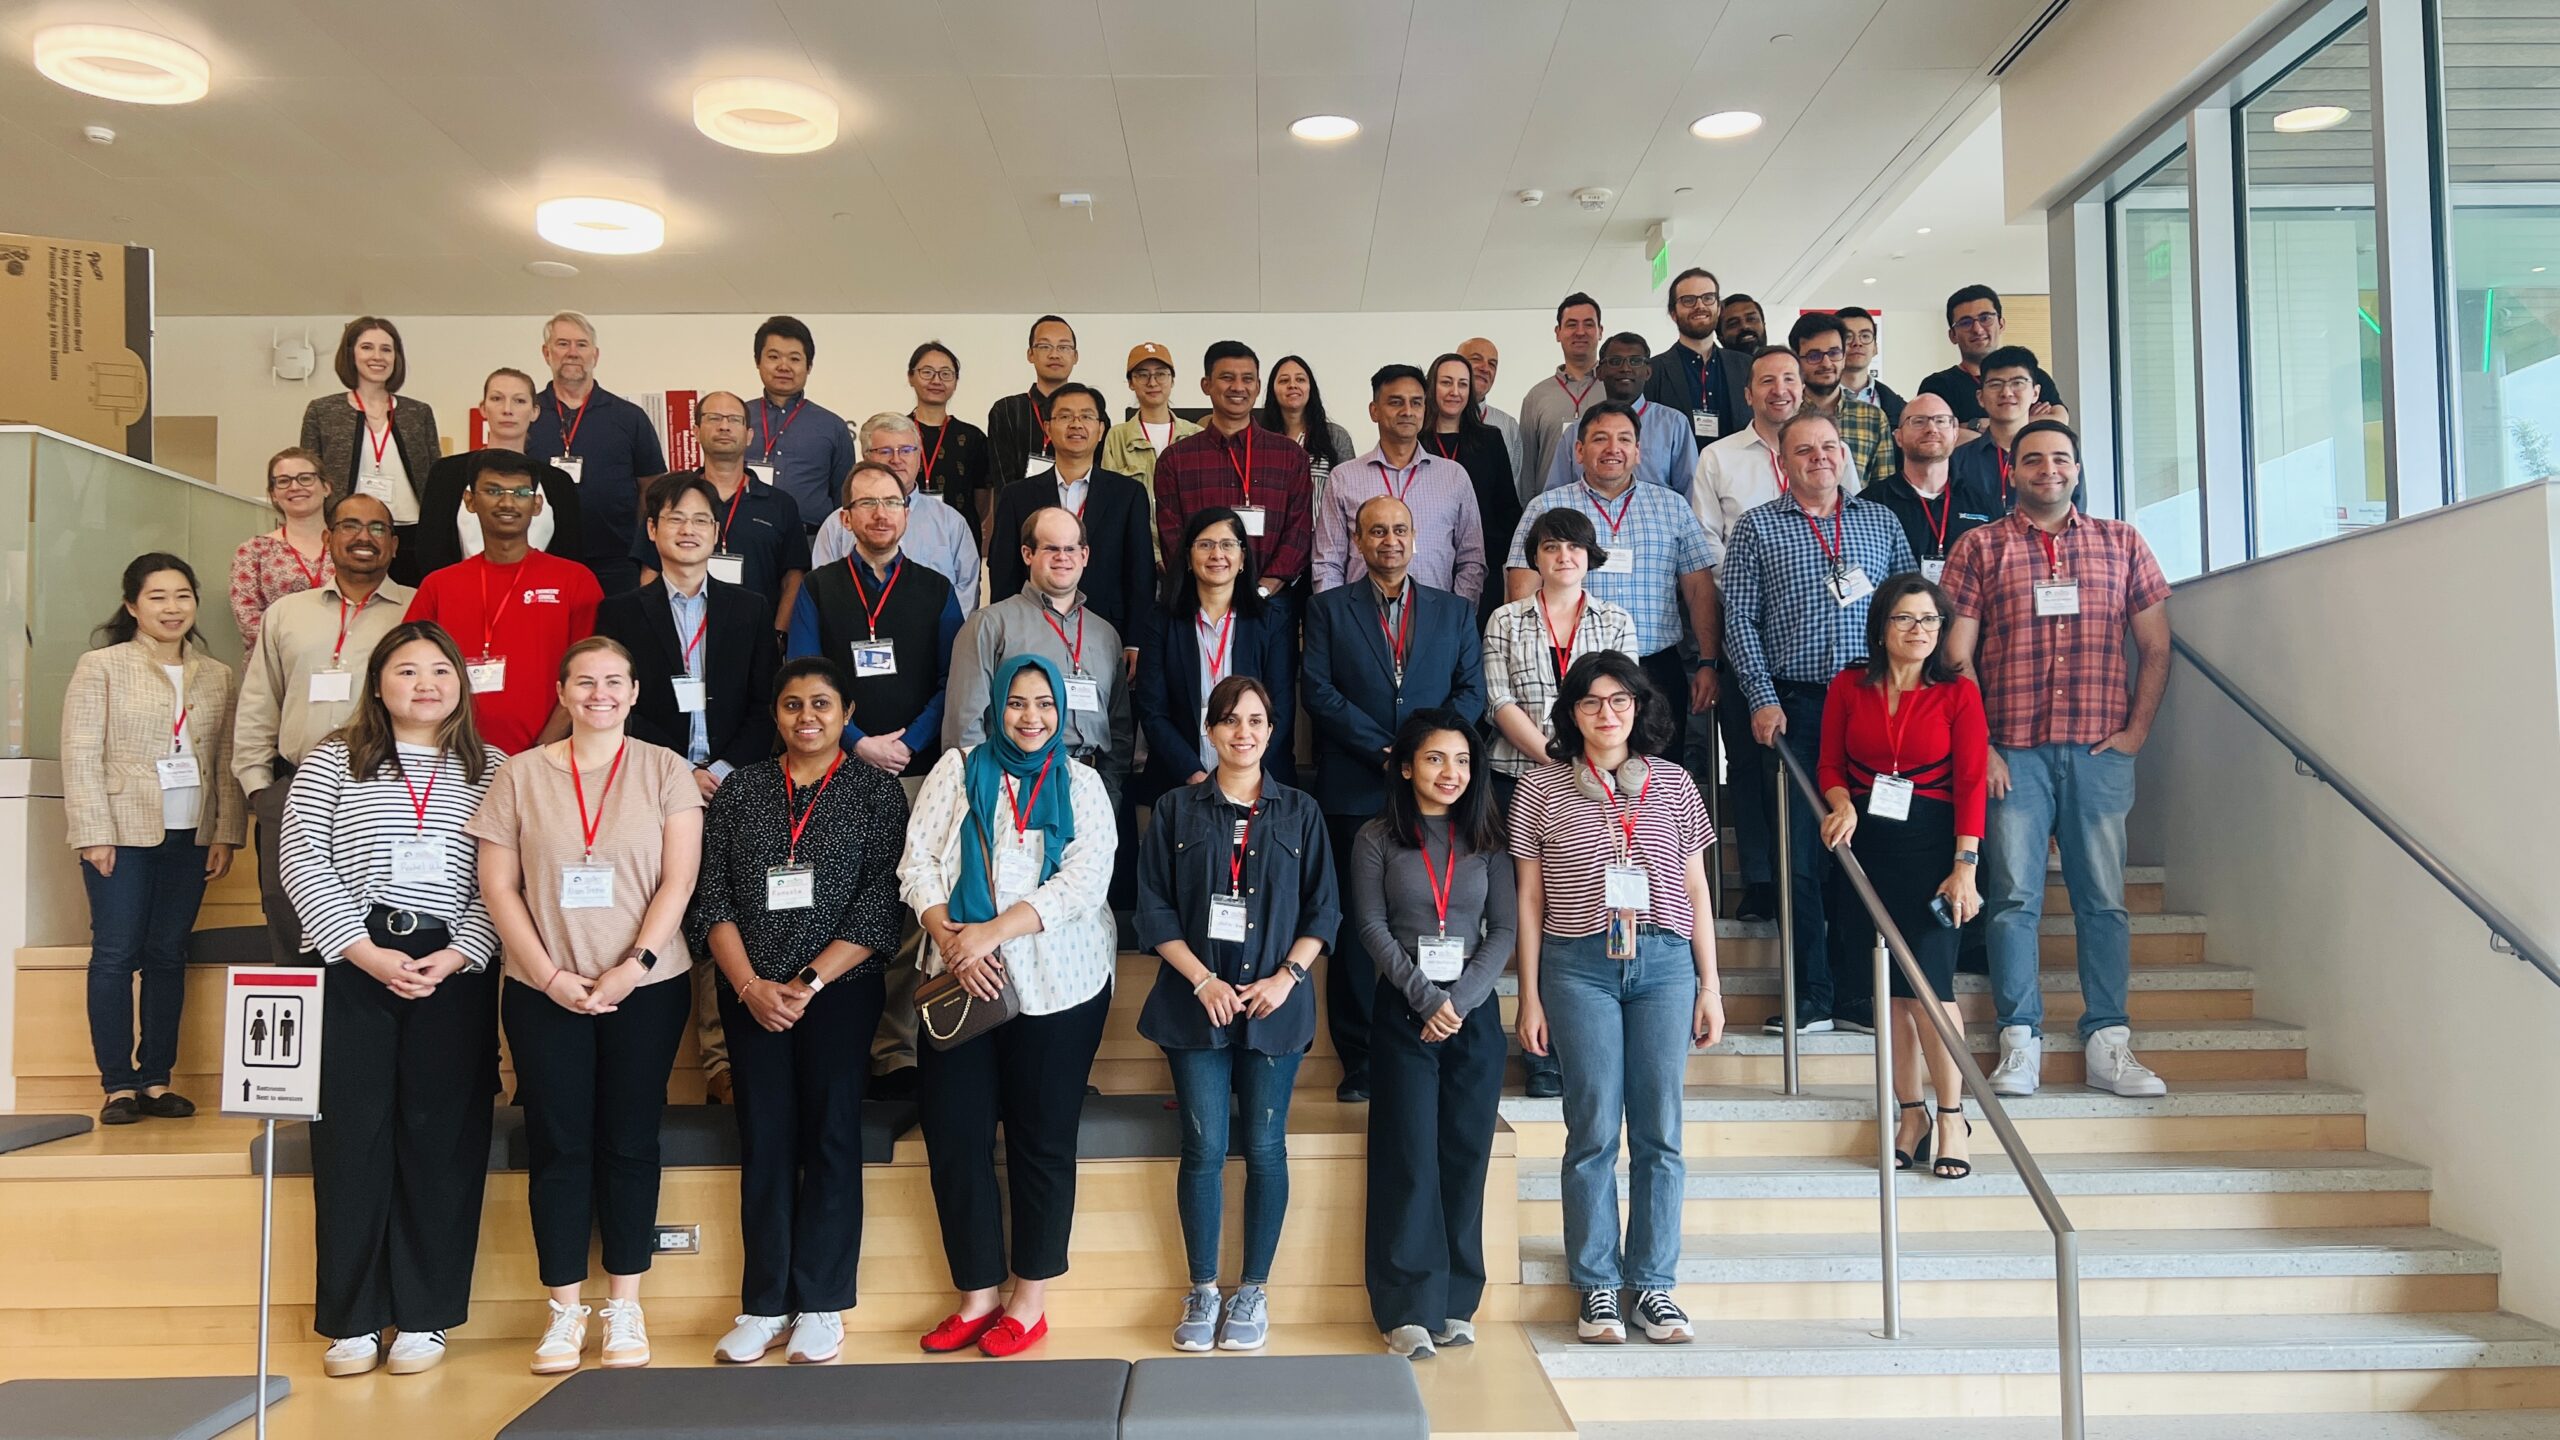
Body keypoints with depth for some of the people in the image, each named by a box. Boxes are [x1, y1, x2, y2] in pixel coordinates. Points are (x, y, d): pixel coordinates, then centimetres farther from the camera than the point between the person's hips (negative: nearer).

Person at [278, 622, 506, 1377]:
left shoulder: (492, 771, 7)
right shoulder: (333, 761, 7)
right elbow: (302, 861, -1)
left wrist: (455, 955, -12)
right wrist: (366, 953, -11)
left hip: (454, 970, 0)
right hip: (351, 968, 0)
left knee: (442, 1138, 2)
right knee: (350, 1135, 2)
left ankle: (424, 1316, 11)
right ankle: (352, 1319, 12)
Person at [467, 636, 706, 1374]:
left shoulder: (665, 770, 2)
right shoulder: (521, 775, 5)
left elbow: (678, 879, -3)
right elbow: (498, 885, 2)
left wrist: (635, 965, -14)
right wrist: (549, 975, -8)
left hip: (645, 988, -1)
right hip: (545, 992, 1)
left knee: (629, 1142, 5)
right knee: (557, 1144, 4)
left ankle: (624, 1304, 15)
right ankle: (564, 1307, 15)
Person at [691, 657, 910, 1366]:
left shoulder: (877, 791, 2)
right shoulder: (740, 791, 10)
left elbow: (881, 902, -5)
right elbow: (712, 895, 4)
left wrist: (810, 982, -12)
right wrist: (750, 984, -8)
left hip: (840, 990, -2)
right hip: (752, 994, 2)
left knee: (831, 1137, 0)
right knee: (764, 1141, 4)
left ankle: (820, 1305, 9)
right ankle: (765, 1304, 12)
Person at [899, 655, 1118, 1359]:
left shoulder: (1080, 784, 4)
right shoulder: (957, 769, 8)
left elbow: (1084, 880, -9)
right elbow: (918, 862, 1)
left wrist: (992, 932, -18)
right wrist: (950, 939, -16)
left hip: (1056, 987, -1)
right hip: (960, 986, 2)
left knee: (1043, 1141, 4)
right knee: (954, 1137, 1)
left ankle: (1029, 1302, 17)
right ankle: (977, 1296, 16)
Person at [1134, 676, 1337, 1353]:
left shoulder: (1300, 811, 8)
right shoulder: (1177, 810, 6)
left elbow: (1323, 907, 6)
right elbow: (1154, 908, 1)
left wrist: (1286, 976, -8)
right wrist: (1204, 980, -9)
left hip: (1275, 1003, 0)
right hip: (1197, 1001, 0)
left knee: (1264, 1147, 2)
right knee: (1204, 1148, -1)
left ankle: (1253, 1290, 14)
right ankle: (1202, 1291, 11)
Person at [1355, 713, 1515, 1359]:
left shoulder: (1486, 839, 8)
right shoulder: (1377, 838, 3)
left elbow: (1505, 929, 3)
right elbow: (1372, 928, -3)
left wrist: (1461, 999, -10)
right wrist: (1426, 997, -13)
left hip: (1476, 1010, 2)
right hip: (1404, 1011, -2)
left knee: (1465, 1157, 3)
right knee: (1408, 1156, -4)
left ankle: (1456, 1303, 12)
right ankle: (1409, 1308, 1)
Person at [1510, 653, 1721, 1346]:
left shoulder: (1673, 784, 10)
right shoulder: (1542, 788, 5)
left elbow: (1696, 891, 12)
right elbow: (1529, 898, 5)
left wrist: (1710, 985, 7)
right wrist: (1529, 996, 2)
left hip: (1665, 961, 2)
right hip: (1579, 965, -2)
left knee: (1660, 1131, 2)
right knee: (1593, 1131, 0)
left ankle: (1654, 1285, 13)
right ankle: (1597, 1288, 10)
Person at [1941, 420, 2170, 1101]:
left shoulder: (2121, 542, 14)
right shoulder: (1979, 547, 8)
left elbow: (2155, 646, 14)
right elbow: (1956, 655, 3)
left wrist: (2137, 730, 3)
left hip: (2100, 750, 1)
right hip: (2012, 751, -1)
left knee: (2103, 898, 3)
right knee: (2014, 898, -2)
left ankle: (2107, 1044, 9)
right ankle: (2020, 1043, 4)